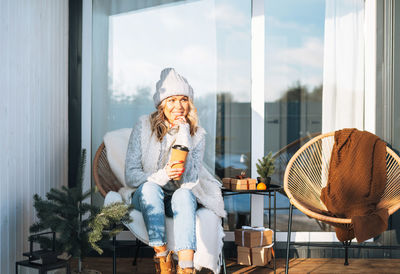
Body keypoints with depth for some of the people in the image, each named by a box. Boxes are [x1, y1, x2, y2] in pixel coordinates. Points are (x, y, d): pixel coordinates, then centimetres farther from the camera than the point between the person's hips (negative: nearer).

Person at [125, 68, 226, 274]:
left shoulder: (197, 134, -4)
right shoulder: (144, 127, -6)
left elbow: (190, 180, -15)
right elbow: (131, 176, -9)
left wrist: (184, 138, -21)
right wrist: (162, 176, -29)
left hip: (181, 197, 0)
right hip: (148, 197, 0)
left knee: (184, 194, -34)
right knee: (150, 187, -33)